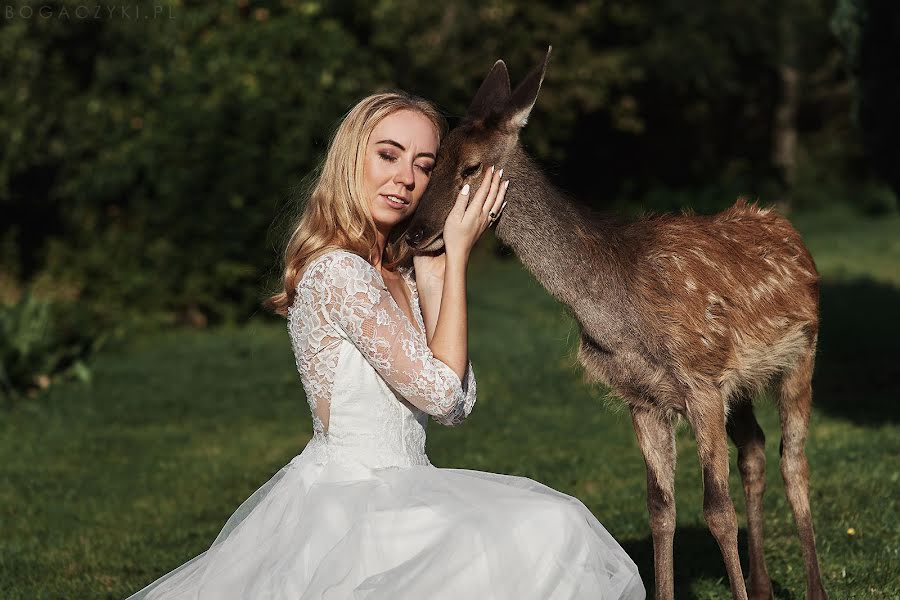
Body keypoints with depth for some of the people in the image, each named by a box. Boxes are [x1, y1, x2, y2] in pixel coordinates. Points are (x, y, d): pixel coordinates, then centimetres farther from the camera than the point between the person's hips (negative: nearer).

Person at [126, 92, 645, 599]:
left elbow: (457, 407, 4)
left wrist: (433, 276, 2)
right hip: (353, 499, -10)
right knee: (548, 533, -22)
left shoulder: (399, 271, 13)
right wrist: (458, 256, -10)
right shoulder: (339, 270, -16)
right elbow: (439, 392, -16)